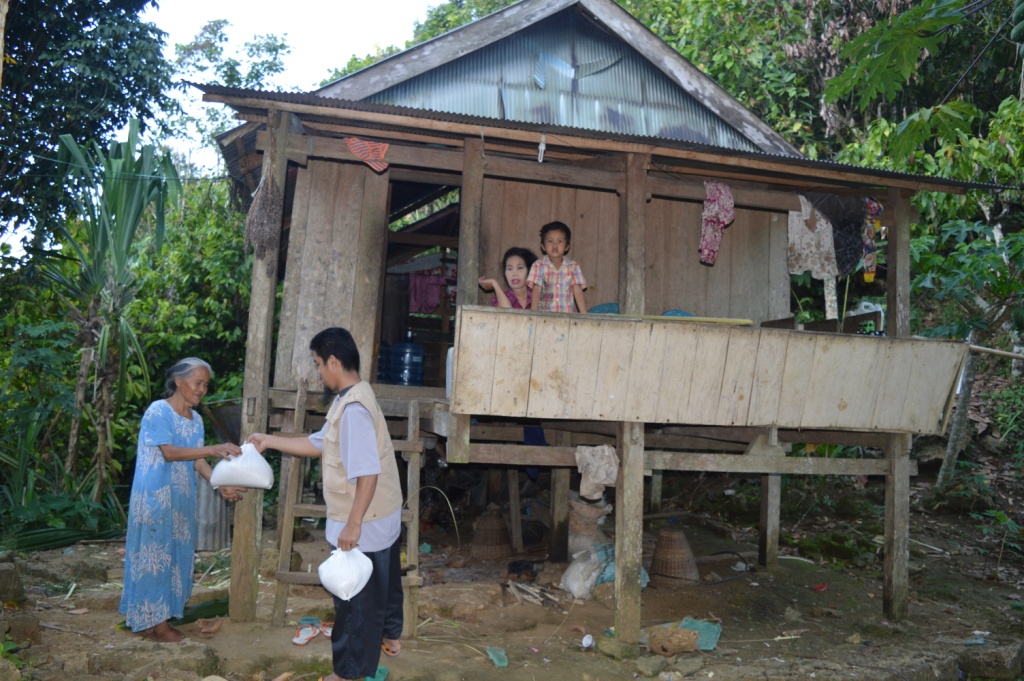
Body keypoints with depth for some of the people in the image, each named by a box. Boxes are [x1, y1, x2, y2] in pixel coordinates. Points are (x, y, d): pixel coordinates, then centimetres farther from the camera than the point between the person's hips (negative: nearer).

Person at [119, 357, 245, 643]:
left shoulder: (195, 419, 9)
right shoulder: (158, 411, -12)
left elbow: (197, 461, 5)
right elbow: (169, 452, -22)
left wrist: (222, 485, -9)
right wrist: (213, 449, -30)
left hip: (181, 500, 8)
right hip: (154, 498, -8)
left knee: (175, 556, 11)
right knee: (154, 556, 0)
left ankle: (156, 619, 22)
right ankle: (154, 622, 10)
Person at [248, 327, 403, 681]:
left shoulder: (352, 407, -26)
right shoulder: (351, 398, 7)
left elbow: (367, 472, -30)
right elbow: (318, 444, 15)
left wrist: (353, 524, -27)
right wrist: (270, 440, 15)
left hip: (364, 522, -10)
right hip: (381, 515, 10)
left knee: (353, 595, 6)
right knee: (381, 582, 27)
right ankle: (389, 636, 48)